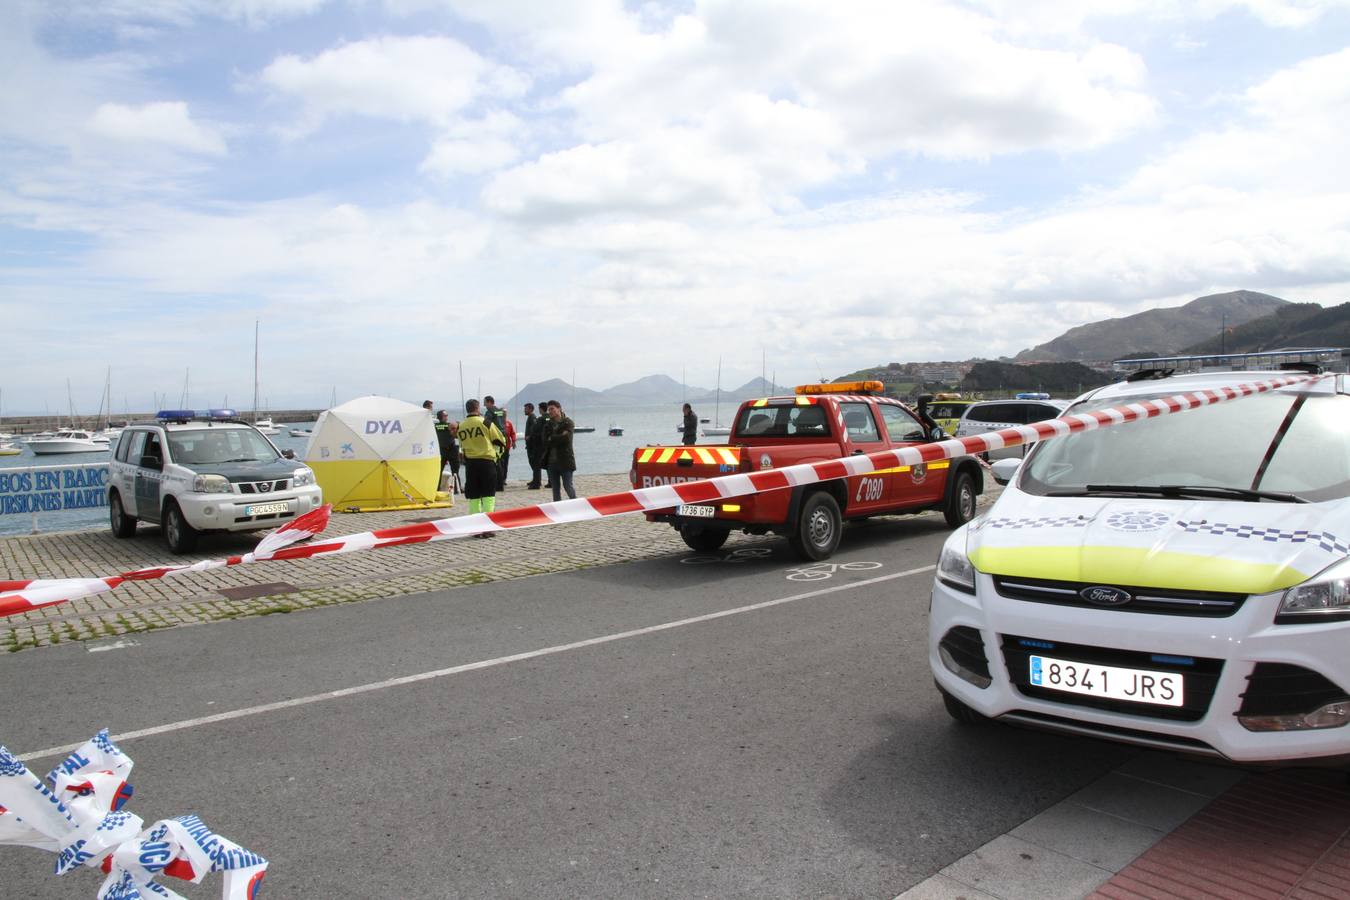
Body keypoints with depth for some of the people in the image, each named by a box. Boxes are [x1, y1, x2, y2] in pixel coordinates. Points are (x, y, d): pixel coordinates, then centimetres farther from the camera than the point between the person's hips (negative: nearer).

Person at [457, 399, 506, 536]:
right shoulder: (485, 423, -6)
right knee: (488, 496, 1)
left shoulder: (461, 426, 5)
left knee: (473, 497, 9)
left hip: (470, 463, 3)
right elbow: (501, 441, 0)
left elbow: (462, 445, 14)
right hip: (486, 461, -3)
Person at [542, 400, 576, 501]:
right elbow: (545, 442, 1)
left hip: (565, 461, -5)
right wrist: (558, 439, -12)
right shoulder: (549, 424, 12)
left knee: (568, 486, -4)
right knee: (555, 489, 9)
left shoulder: (568, 422, -3)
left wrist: (551, 439, -8)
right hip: (552, 461, 5)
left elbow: (566, 438, -19)